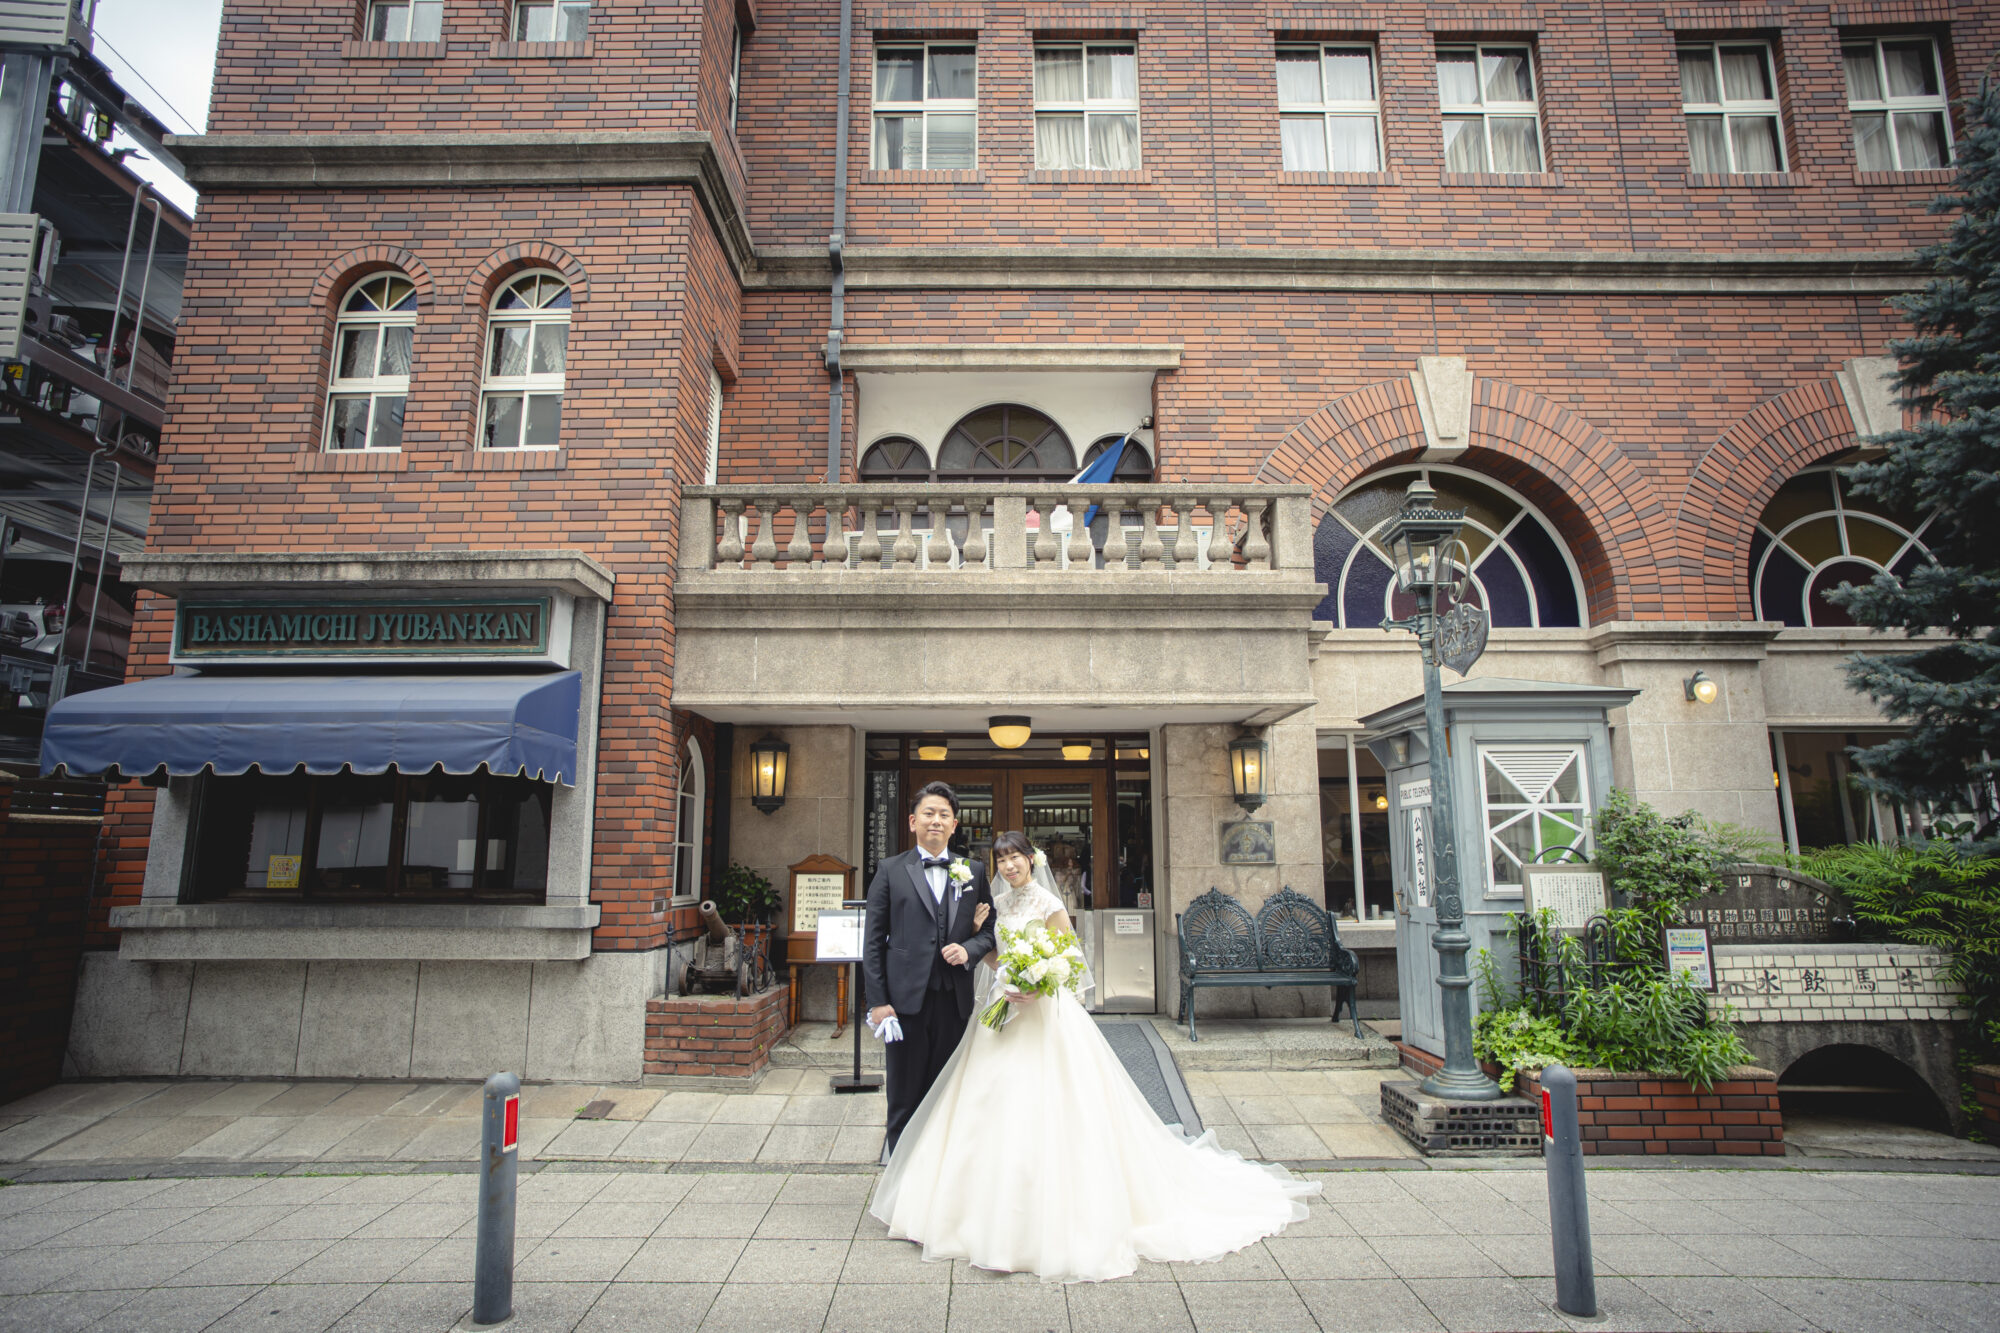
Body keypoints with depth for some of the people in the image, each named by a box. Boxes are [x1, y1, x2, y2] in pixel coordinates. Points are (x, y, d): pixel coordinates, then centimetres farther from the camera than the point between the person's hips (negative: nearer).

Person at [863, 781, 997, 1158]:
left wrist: (969, 950, -8)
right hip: (906, 999, -2)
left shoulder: (974, 872, 10)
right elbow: (873, 940, 1)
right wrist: (877, 1001, -6)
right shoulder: (890, 871, 3)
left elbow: (990, 928, 14)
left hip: (954, 1000, 2)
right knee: (904, 1102, 7)